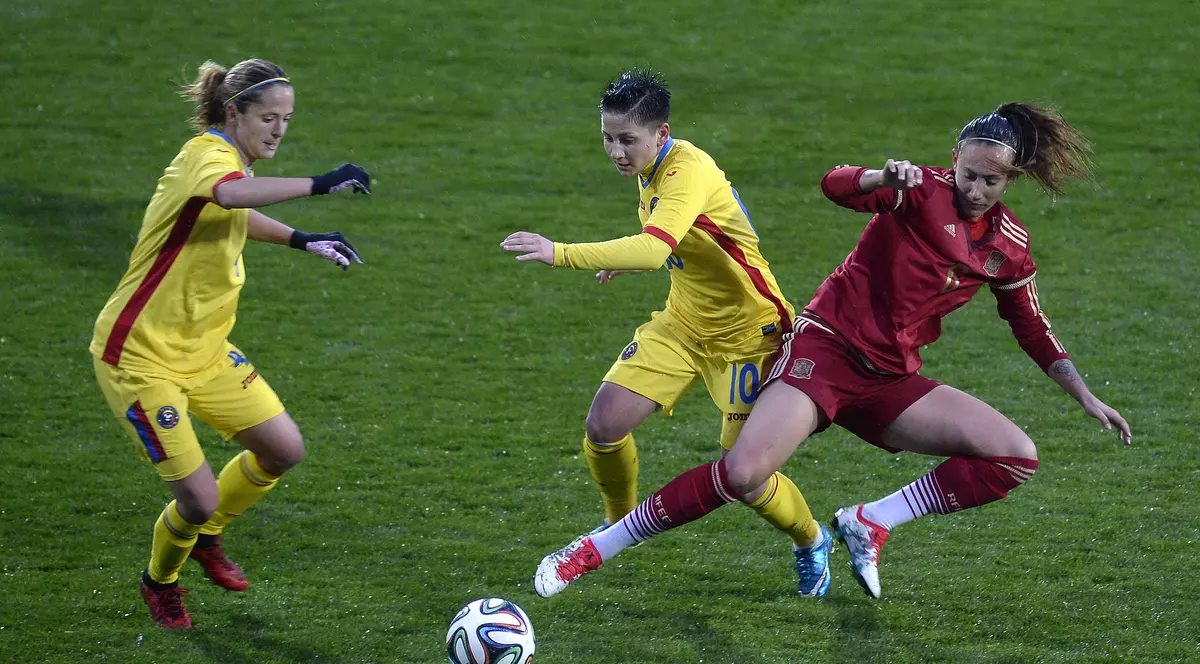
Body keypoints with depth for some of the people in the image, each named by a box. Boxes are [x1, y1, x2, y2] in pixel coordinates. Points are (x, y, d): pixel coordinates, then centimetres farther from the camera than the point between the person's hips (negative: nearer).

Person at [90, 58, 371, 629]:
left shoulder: (230, 160, 8)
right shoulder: (207, 156, -22)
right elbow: (228, 194, -49)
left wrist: (302, 240, 26)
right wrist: (318, 185, -53)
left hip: (203, 350, 9)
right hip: (141, 358, -9)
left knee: (285, 450, 4)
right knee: (200, 497, -8)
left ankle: (206, 536, 31)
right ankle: (160, 580, 25)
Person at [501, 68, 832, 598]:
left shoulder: (689, 172, -29)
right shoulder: (651, 167, 0)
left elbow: (653, 250, -46)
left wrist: (559, 254, -51)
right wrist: (626, 259, 13)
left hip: (746, 332, -8)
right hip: (683, 323, 8)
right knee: (604, 425, -9)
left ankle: (812, 543, 27)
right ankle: (619, 525, 20)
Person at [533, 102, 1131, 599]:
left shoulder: (1009, 247, 8)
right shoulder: (925, 192, -8)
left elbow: (1033, 332, 22)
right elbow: (836, 185, -25)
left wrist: (1087, 398, 21)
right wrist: (885, 178, -45)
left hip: (890, 380, 6)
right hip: (826, 347, -6)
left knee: (1017, 457, -10)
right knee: (744, 475, -25)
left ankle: (871, 523, -3)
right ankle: (591, 551, -12)